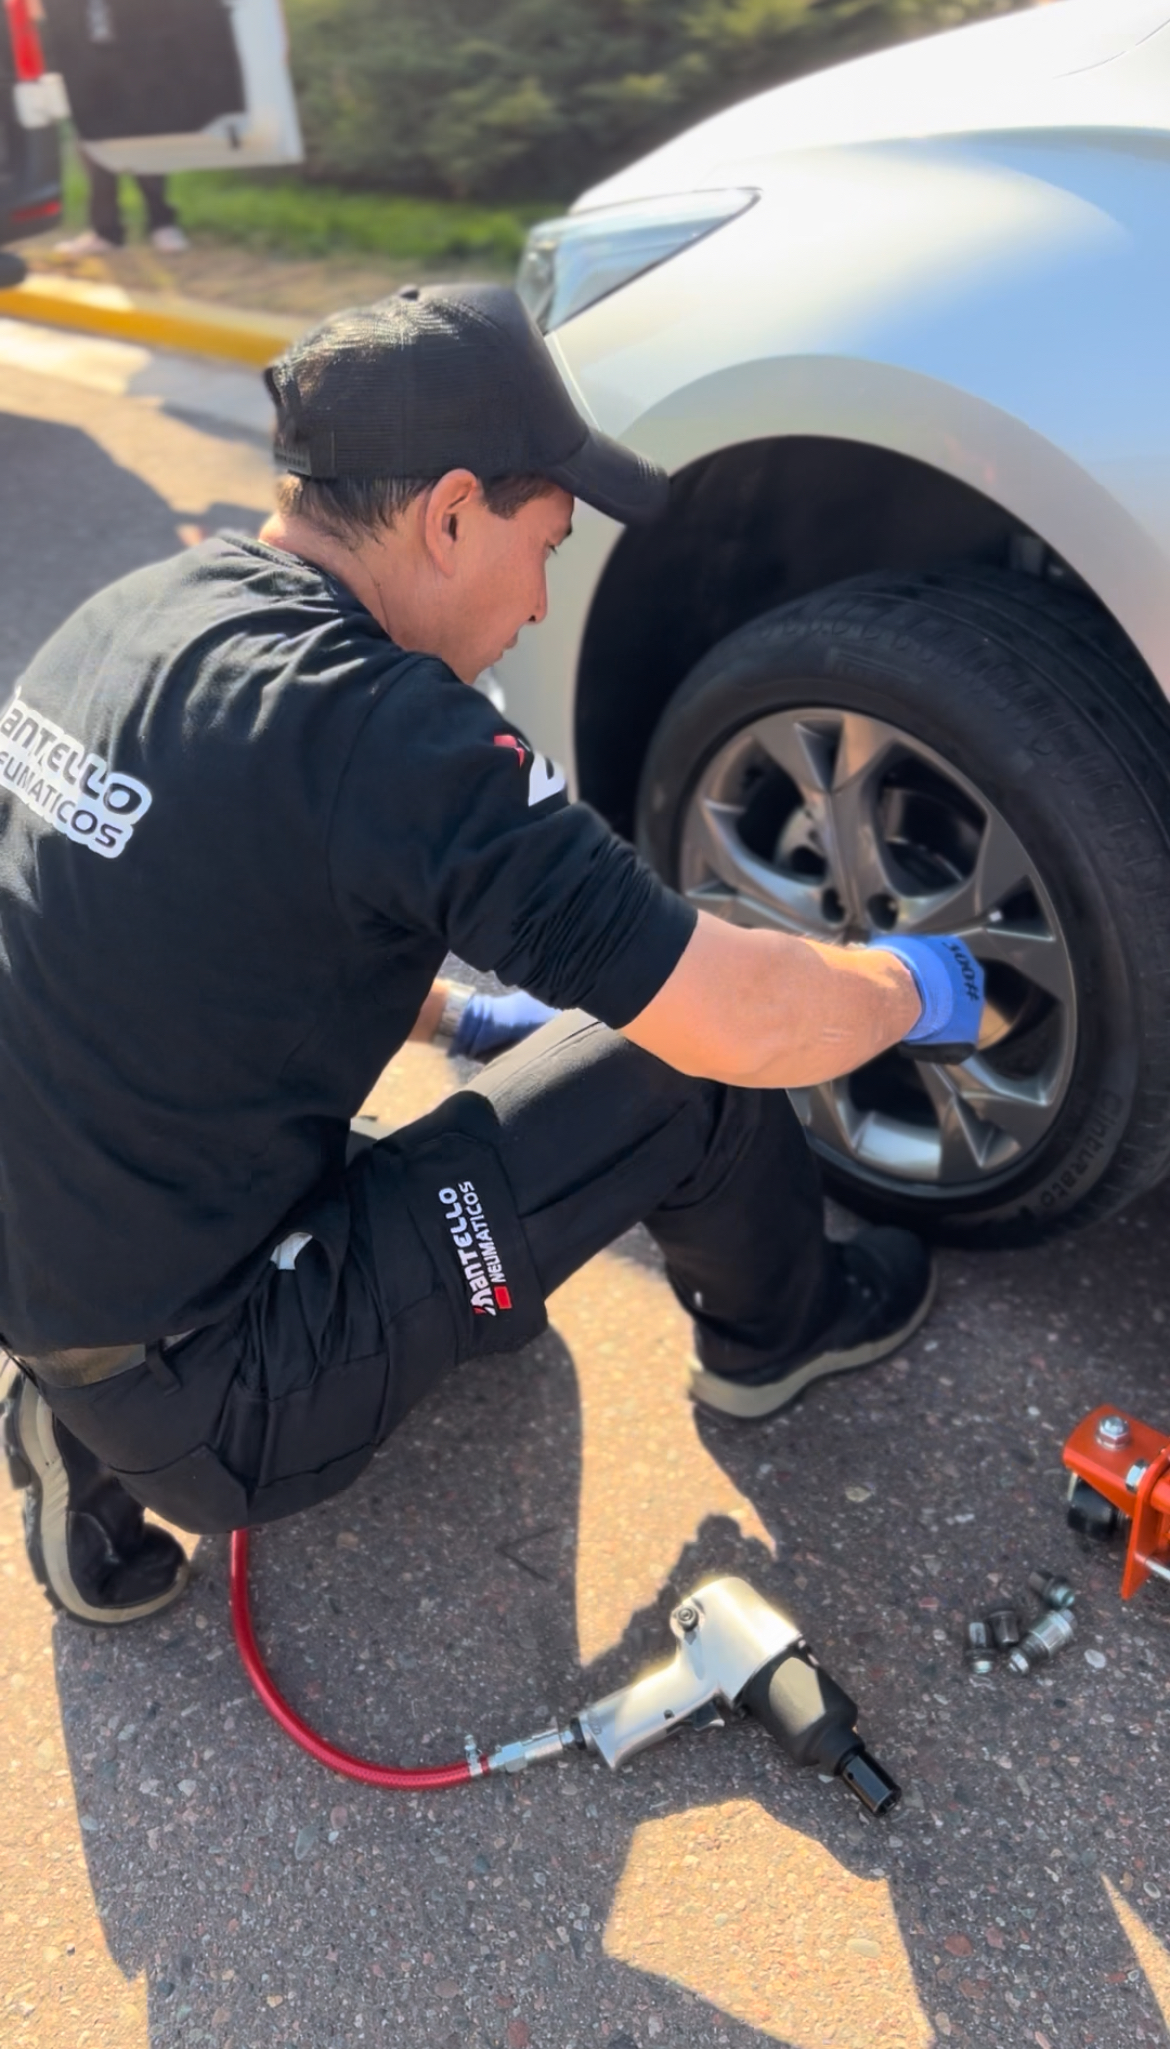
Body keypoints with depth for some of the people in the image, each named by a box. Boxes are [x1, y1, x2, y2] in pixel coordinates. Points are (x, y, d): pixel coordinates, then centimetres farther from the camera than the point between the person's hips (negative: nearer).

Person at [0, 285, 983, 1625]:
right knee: (690, 1063, -8)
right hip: (209, 1404, -8)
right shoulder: (375, 725, -26)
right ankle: (772, 1333, 23)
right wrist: (911, 987, -2)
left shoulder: (134, 614, 1)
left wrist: (462, 1017, 20)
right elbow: (747, 1023, -24)